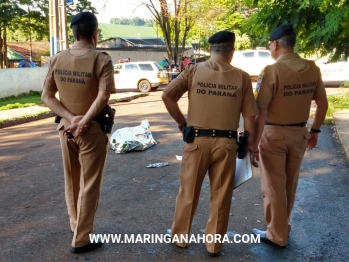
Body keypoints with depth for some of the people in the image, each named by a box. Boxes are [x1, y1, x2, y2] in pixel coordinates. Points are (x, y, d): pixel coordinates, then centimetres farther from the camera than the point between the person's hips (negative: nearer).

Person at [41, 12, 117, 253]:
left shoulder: (56, 59, 1)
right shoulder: (101, 59, -13)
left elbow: (47, 97, -4)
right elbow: (103, 97, -25)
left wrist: (71, 119, -11)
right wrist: (83, 122, -20)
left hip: (65, 127, 5)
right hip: (92, 129, -5)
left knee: (72, 181, 21)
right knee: (89, 185, 7)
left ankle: (77, 227, 38)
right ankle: (82, 239, 16)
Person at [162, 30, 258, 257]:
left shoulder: (194, 70, -2)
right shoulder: (242, 77, -2)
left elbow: (167, 95, -5)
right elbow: (249, 116, -2)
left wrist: (181, 121, 6)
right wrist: (251, 144, 8)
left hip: (196, 140, 1)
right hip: (226, 143, 0)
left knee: (188, 192, 16)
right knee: (221, 196, 13)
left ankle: (179, 237, 33)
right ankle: (214, 244, 26)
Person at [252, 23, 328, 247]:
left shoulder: (272, 71, -19)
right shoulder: (312, 69, -1)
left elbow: (260, 113, -22)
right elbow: (323, 104, 7)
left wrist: (254, 144, -15)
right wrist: (315, 131, 18)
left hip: (274, 134, -6)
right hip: (299, 133, 6)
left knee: (274, 186, 9)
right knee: (290, 184, 21)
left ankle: (278, 235, 23)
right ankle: (282, 226, 39)